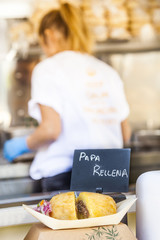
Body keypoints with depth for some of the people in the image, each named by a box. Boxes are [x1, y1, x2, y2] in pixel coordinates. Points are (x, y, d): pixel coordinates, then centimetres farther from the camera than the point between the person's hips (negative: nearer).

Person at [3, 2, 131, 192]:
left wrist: (23, 144, 5)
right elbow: (125, 134, 12)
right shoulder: (108, 72, 13)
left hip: (62, 175, -5)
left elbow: (51, 129, -14)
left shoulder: (48, 68, -3)